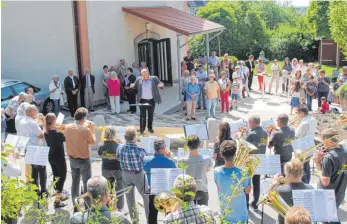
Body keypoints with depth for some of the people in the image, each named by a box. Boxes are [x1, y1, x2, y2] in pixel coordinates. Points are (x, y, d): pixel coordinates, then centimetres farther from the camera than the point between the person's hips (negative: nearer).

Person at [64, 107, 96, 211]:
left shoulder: (67, 127, -7)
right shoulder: (85, 130, -25)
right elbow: (93, 142, -10)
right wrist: (92, 129, -1)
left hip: (72, 159, 6)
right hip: (84, 160, -5)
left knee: (75, 181, 19)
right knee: (87, 184, 9)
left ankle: (75, 206, 28)